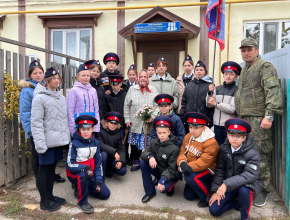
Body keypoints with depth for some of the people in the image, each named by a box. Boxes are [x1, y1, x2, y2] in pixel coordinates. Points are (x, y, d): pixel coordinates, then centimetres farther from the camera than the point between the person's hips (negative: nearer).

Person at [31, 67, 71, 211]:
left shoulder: (61, 98, 12)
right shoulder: (40, 98, -9)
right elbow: (36, 122, -14)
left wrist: (67, 136, 10)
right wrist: (40, 143, -19)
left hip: (59, 140, 7)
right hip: (48, 141, -6)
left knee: (52, 167, 17)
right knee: (44, 169, 6)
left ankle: (50, 196, 30)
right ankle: (44, 201, 18)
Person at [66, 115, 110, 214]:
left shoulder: (95, 142, -2)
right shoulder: (74, 143, -17)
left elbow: (98, 162, 0)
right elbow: (69, 165, -19)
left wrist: (98, 180, -8)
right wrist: (84, 168, -35)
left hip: (91, 175, 5)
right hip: (75, 173, -5)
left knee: (105, 194, -3)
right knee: (82, 176, -40)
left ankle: (80, 188, 16)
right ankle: (82, 202, -14)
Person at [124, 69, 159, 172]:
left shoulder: (153, 90, 5)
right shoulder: (132, 89, 3)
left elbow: (157, 106, 3)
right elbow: (126, 106, 5)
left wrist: (152, 117, -9)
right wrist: (127, 119, 2)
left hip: (149, 124, 0)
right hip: (135, 123, 0)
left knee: (148, 143, 2)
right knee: (134, 143, 7)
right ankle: (136, 162, 25)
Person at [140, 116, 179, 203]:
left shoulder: (174, 149, -21)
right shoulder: (154, 142, -6)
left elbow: (172, 169, -22)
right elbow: (144, 153, -8)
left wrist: (162, 180, -36)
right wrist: (150, 156, -32)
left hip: (169, 175, -5)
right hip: (157, 169, 5)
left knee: (163, 188, -34)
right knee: (143, 162, -19)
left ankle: (169, 187, 9)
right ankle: (150, 192, -6)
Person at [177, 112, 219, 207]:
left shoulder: (211, 143, -26)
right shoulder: (188, 137, -3)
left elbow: (204, 162, -32)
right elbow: (182, 153, -4)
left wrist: (189, 167, -43)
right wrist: (182, 163, -26)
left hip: (207, 170, -7)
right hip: (194, 170, 8)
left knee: (189, 177, -34)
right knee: (188, 195, 9)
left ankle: (208, 197, -11)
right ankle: (208, 185, 29)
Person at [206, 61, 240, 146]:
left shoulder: (237, 90, -9)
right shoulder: (217, 89, 5)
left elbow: (233, 109, -15)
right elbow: (209, 105, 5)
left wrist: (216, 103, -12)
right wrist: (210, 92, -10)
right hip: (217, 125, 5)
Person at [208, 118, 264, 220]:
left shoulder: (253, 154, -18)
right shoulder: (224, 149, -4)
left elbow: (250, 175, -30)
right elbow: (219, 171, 1)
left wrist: (227, 184, -38)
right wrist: (215, 191, -5)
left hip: (247, 185, -4)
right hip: (228, 187, 4)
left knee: (244, 190, -39)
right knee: (214, 210, -7)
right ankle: (239, 202, 16)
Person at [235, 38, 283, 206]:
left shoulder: (265, 67, -4)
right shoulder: (244, 70, 22)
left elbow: (273, 91, -15)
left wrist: (269, 115, -24)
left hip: (259, 119, -8)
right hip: (243, 119, 8)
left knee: (261, 155, -3)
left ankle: (263, 190, 11)